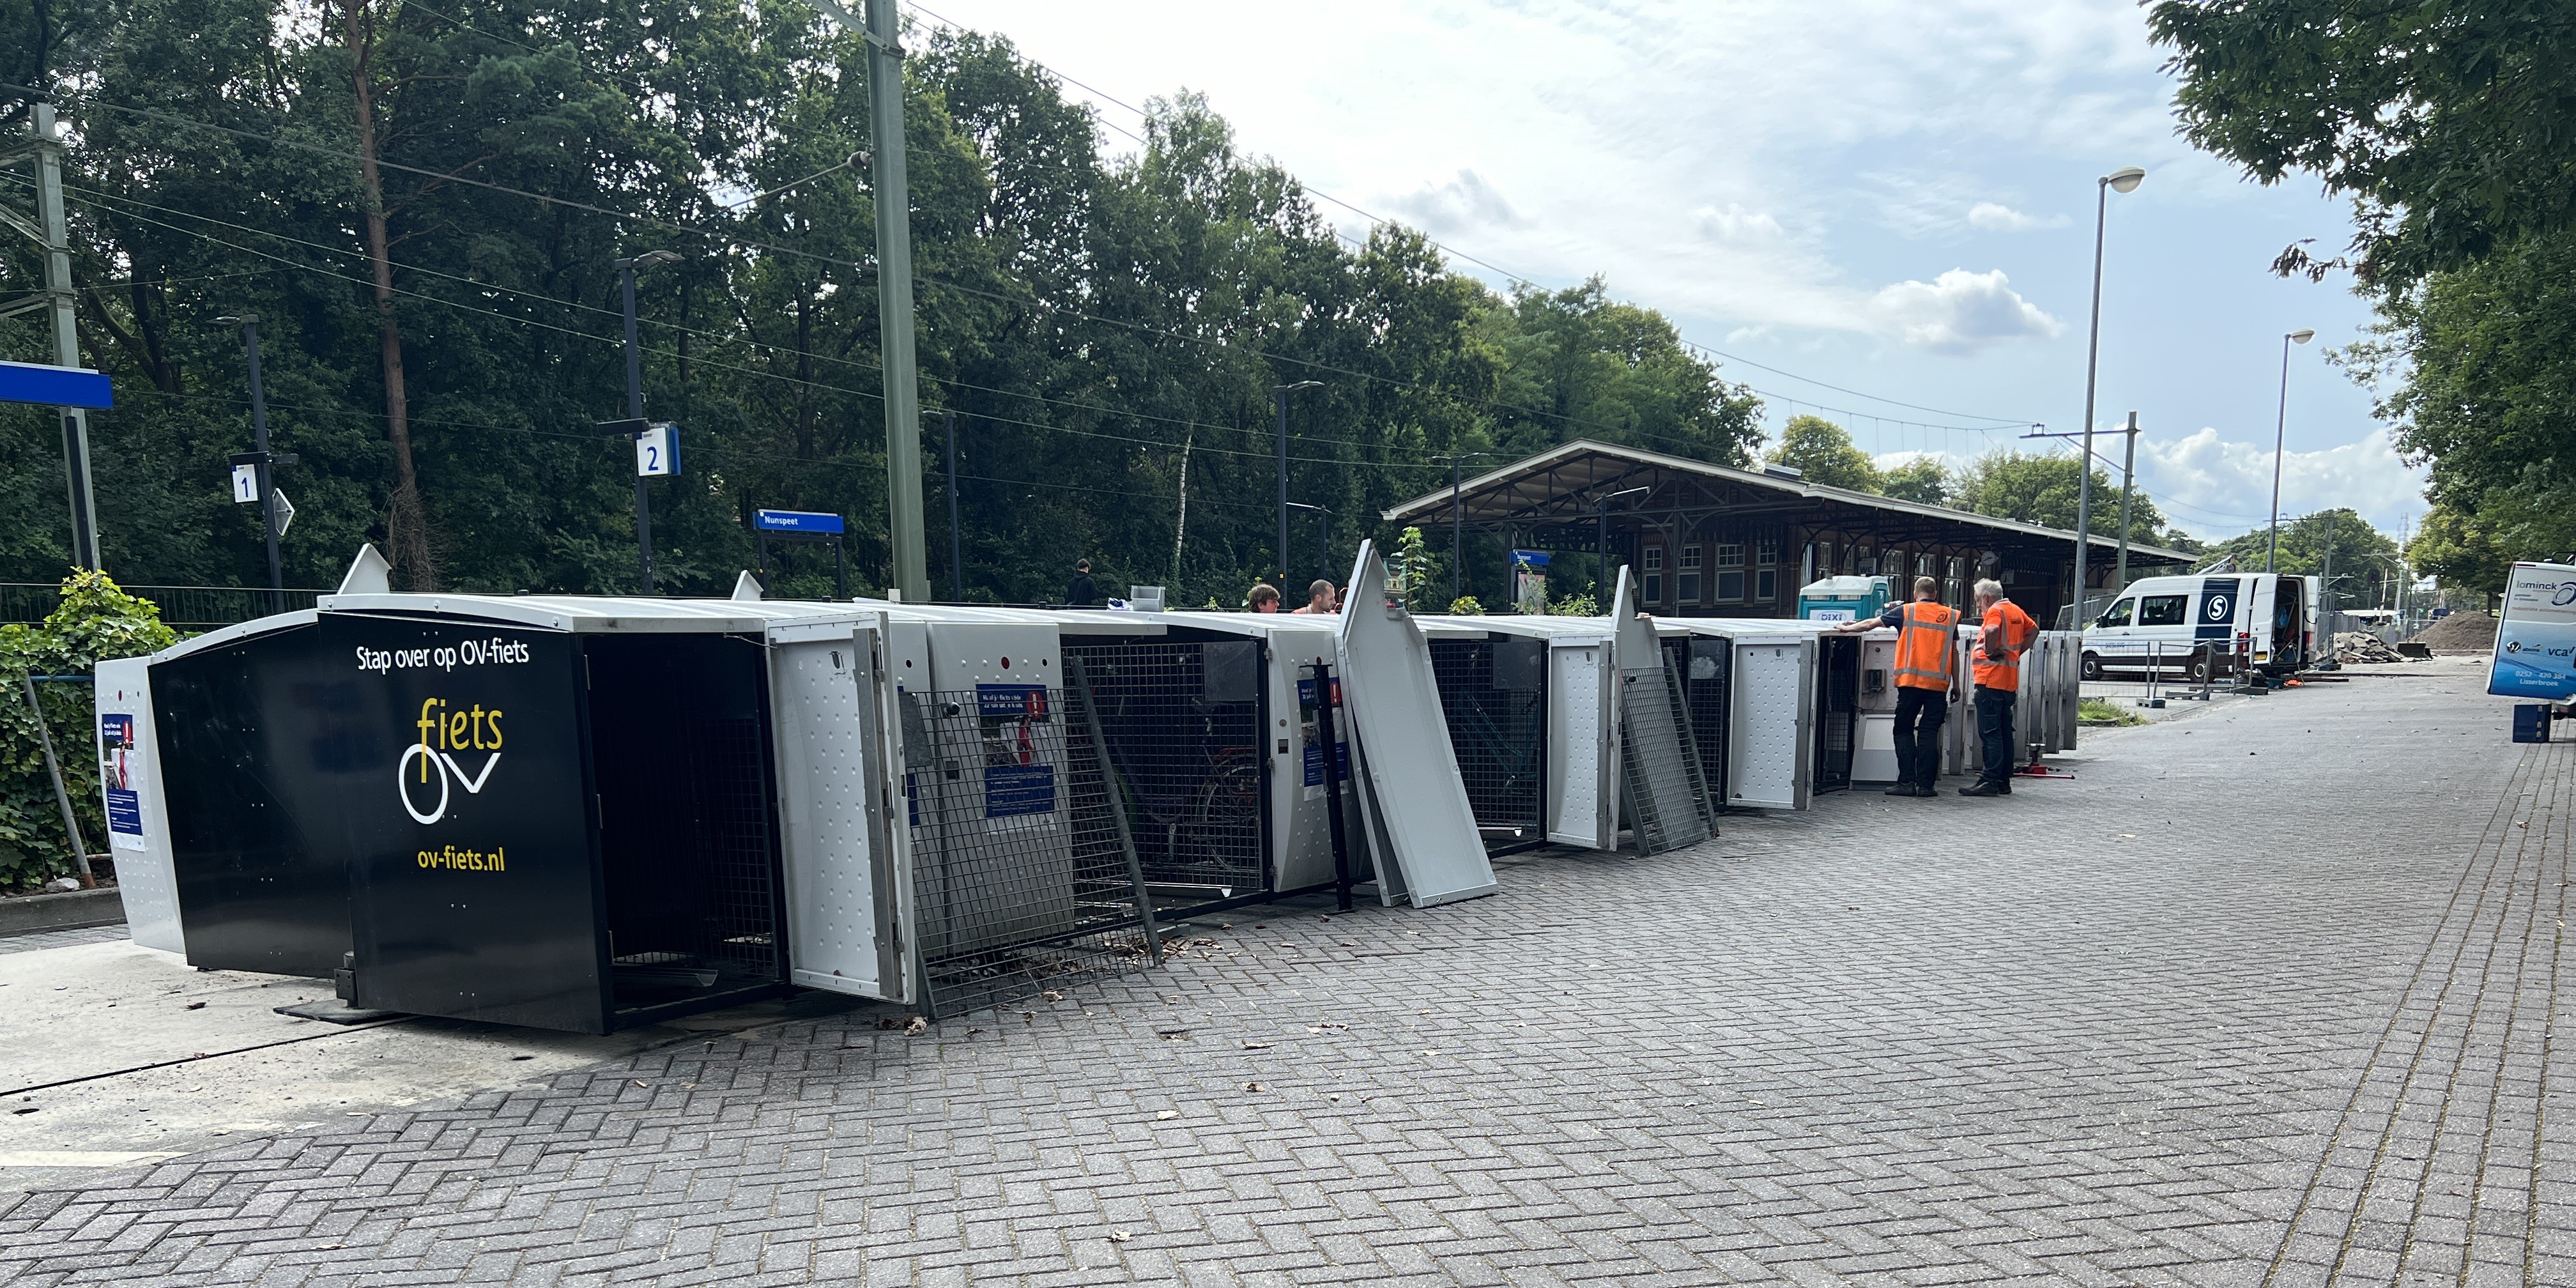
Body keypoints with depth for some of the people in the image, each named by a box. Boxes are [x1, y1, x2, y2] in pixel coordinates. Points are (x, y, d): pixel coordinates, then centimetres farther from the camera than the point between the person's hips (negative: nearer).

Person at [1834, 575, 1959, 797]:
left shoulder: (1906, 611, 5)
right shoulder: (1950, 616, 10)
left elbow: (1871, 623, 11)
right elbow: (1954, 652, 9)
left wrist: (1848, 628, 27)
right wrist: (1956, 685, 14)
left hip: (1910, 681, -2)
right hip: (1939, 683, 2)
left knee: (1904, 730, 6)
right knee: (1929, 733, 5)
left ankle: (1906, 782, -2)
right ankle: (1925, 784, 2)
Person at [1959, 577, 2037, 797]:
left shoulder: (1995, 611, -10)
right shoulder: (2016, 611, 17)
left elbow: (1992, 630, -31)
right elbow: (2034, 630, 30)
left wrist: (1989, 651, -16)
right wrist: (2017, 651, 19)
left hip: (1991, 679, -9)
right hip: (2010, 681, 9)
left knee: (1989, 732, -9)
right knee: (2004, 731, 13)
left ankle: (1991, 781, -12)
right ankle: (2004, 782, 17)